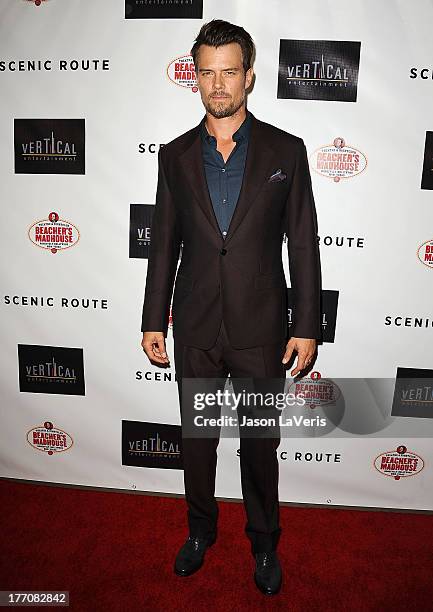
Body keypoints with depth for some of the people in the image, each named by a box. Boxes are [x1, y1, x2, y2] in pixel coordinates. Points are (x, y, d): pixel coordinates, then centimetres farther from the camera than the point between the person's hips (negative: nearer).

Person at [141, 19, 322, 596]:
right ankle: (201, 528, 44)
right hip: (195, 330, 2)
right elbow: (164, 244, 6)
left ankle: (264, 540, 40)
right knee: (197, 438, 17)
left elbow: (304, 243, -2)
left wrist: (307, 327, -5)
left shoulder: (286, 150, -1)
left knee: (260, 444, 14)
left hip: (260, 330, -1)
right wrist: (153, 322, 4)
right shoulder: (175, 155, 4)